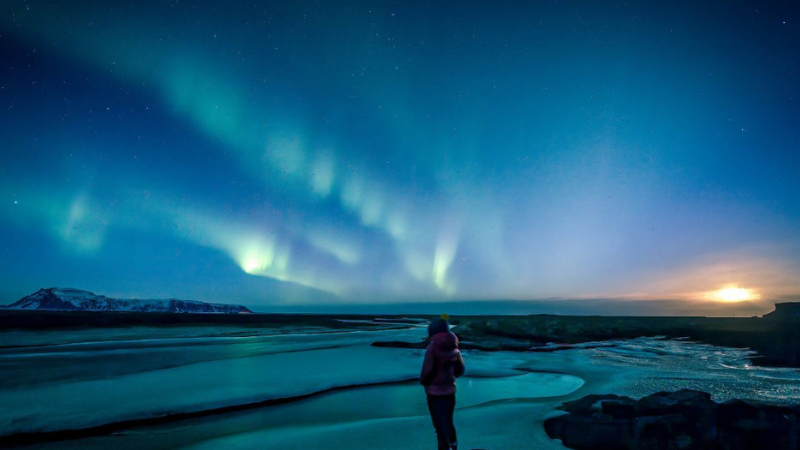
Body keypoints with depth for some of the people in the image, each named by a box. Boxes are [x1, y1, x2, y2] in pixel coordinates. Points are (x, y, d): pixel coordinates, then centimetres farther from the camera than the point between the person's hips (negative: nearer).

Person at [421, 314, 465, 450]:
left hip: (435, 391, -6)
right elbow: (460, 370, 9)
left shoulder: (433, 347, -17)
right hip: (450, 390, 6)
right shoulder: (453, 347, 1)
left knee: (440, 424, 5)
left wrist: (423, 381, 0)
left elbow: (428, 370, -19)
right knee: (448, 421, 22)